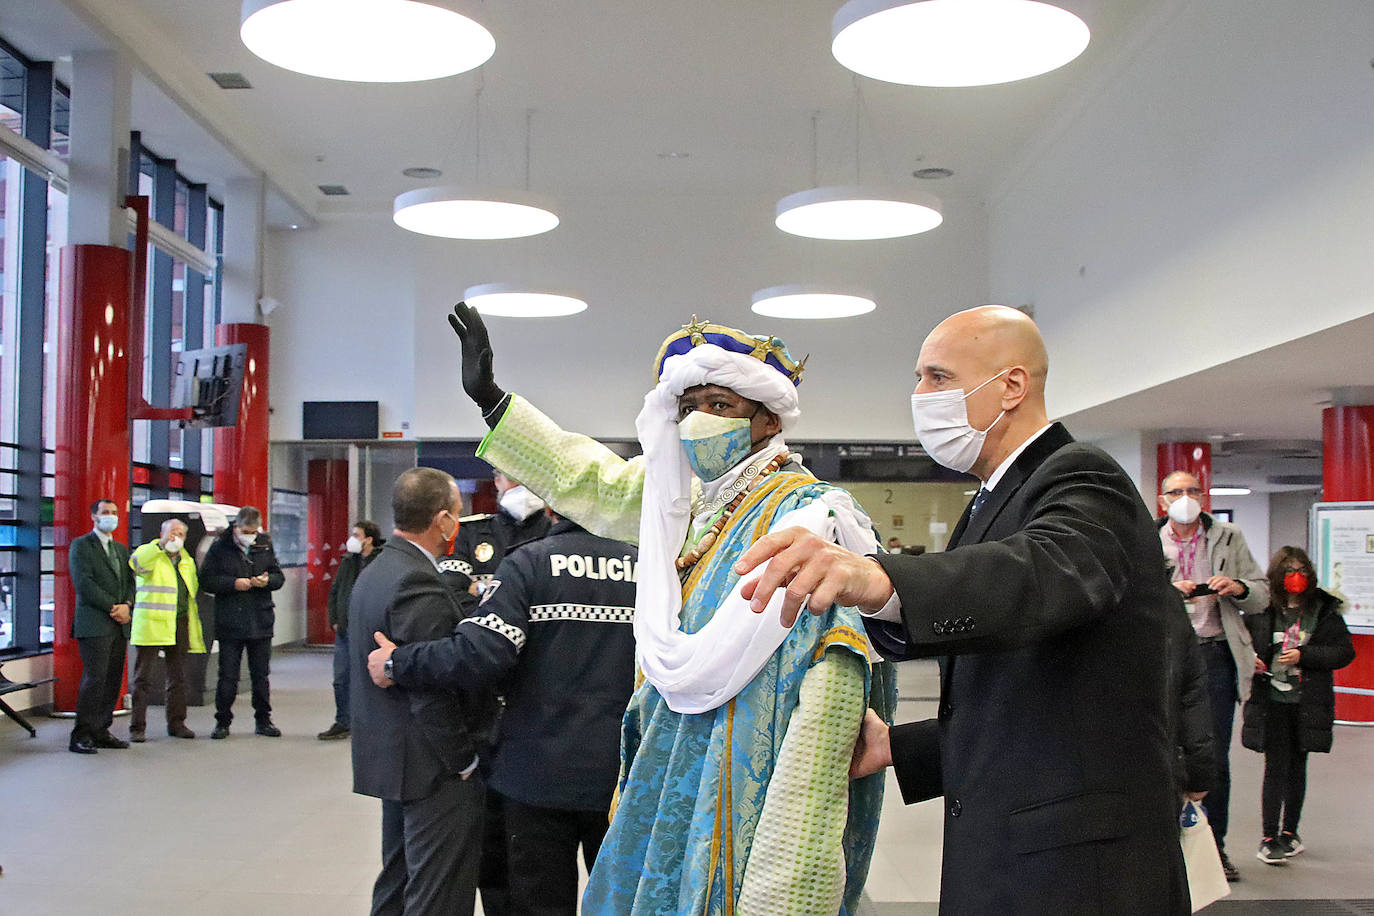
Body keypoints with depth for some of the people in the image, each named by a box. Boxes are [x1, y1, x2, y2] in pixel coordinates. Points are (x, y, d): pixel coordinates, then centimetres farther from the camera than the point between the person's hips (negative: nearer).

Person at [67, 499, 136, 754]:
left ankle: (100, 732, 12)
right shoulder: (81, 545, -1)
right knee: (94, 678, -11)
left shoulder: (121, 549, 21)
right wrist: (112, 607, -13)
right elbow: (83, 583, -11)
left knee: (113, 680, 6)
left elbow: (129, 581, 18)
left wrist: (127, 605, -3)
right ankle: (81, 736, -6)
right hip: (93, 625, -7)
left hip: (119, 625, 7)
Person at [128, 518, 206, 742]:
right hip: (151, 627, -6)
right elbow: (137, 562, -25)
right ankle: (137, 727, 1)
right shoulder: (149, 553, -1)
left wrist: (194, 628, 17)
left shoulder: (187, 561, 18)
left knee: (178, 678, 11)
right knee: (143, 679, -3)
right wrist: (161, 544, -35)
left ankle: (176, 723, 21)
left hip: (179, 627, 6)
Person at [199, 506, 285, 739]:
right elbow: (206, 579, -4)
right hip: (230, 622, -3)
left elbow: (279, 577, 12)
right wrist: (234, 583, -17)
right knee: (228, 676, 1)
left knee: (261, 674, 8)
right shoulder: (220, 547, -2)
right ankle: (222, 721, 13)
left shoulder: (265, 546, 7)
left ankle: (263, 720, 19)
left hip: (261, 622, 3)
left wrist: (267, 580, -10)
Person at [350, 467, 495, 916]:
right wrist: (464, 761, -15)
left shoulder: (374, 573, 11)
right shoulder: (418, 584, -21)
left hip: (387, 758, 10)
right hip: (436, 770, -10)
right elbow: (432, 692, -23)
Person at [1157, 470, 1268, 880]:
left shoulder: (1229, 539, 11)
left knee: (1216, 757, 4)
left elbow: (1262, 595, 11)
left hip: (1215, 653, 1)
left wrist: (1239, 588, -10)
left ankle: (1214, 846, 15)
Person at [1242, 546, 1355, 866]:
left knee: (1297, 767, 13)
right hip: (1271, 700, -2)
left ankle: (1289, 831, 26)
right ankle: (1269, 837, 2)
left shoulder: (1324, 610, 1)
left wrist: (1303, 656, -12)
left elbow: (1344, 652, -1)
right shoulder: (1260, 609, -2)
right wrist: (1249, 659, -12)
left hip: (1308, 704, 2)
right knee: (1276, 767, -4)